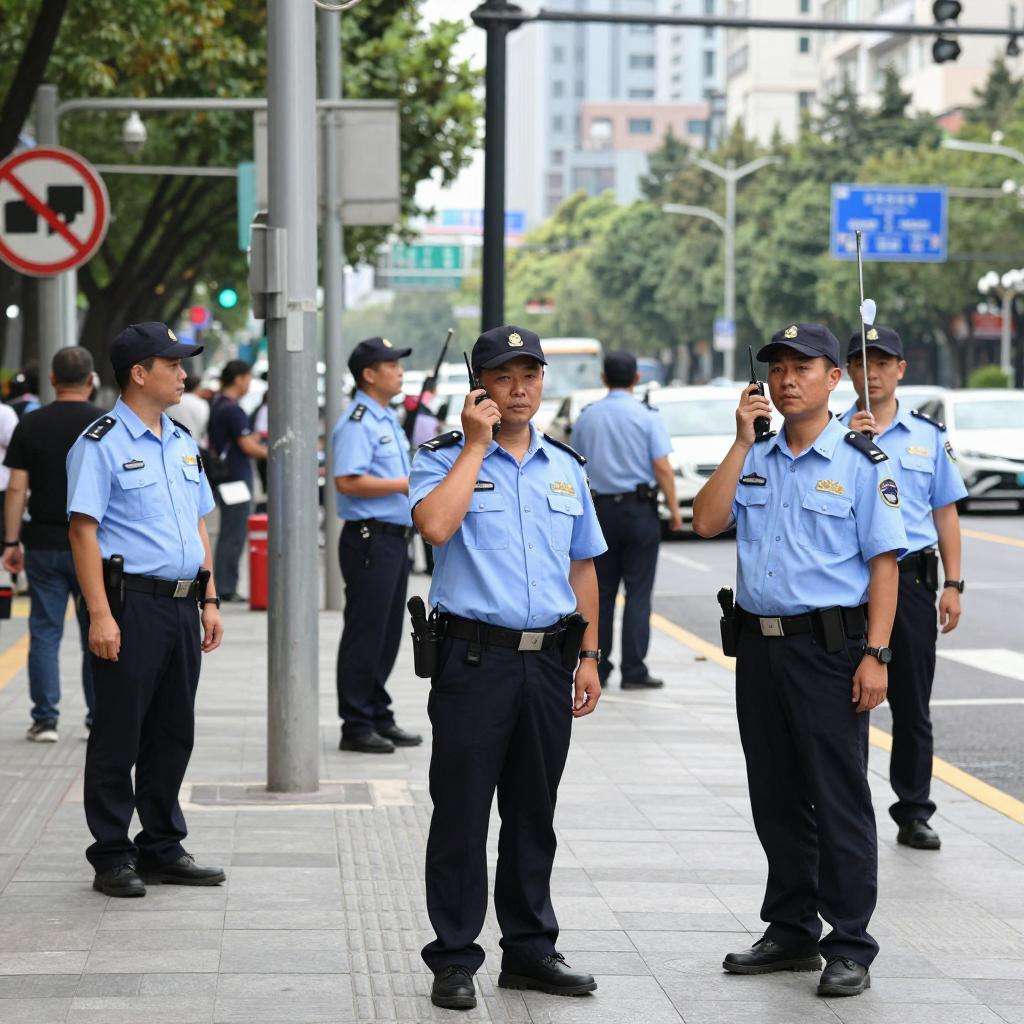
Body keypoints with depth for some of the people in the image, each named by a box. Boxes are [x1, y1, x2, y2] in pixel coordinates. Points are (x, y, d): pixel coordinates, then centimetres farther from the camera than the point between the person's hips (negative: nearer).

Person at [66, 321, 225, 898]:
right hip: (131, 605, -7)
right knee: (118, 737, -1)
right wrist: (100, 615, -18)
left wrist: (209, 600, 14)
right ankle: (112, 857, 6)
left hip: (182, 605, 7)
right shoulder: (101, 444, -8)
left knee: (173, 735, 12)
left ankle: (163, 849, 22)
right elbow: (83, 530, -12)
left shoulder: (183, 443, 16)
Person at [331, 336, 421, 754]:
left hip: (394, 537, 10)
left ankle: (379, 718, 21)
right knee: (365, 635, -6)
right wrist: (403, 485, -20)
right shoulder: (356, 422, -14)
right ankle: (355, 726, -1)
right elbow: (347, 481, -24)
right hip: (369, 537, -10)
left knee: (387, 635, 14)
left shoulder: (388, 419, 19)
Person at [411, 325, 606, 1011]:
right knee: (462, 814, -1)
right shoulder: (447, 458, -2)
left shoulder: (565, 467, 13)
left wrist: (588, 656, 12)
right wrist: (476, 444, -16)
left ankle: (531, 949, 22)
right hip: (474, 658, -4)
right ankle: (455, 959, 7)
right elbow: (435, 524, -23)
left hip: (549, 661, 5)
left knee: (534, 816, 12)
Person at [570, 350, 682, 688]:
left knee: (601, 592, 10)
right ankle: (633, 670, -5)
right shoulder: (647, 416, -6)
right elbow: (661, 467, -11)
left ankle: (597, 668, 10)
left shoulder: (586, 417, 5)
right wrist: (674, 510, -5)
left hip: (600, 510, 3)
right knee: (638, 592, -2)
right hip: (640, 509, -3)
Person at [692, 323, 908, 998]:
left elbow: (884, 563, -7)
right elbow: (708, 522, 0)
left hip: (829, 646, -6)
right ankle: (791, 934, 24)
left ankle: (850, 949, 4)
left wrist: (875, 654, -14)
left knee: (840, 802, -3)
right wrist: (744, 441, -3)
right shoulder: (756, 456, 12)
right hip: (759, 643, 6)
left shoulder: (861, 461, -3)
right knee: (776, 799, 13)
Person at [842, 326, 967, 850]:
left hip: (911, 577, 1)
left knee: (912, 706, 6)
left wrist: (953, 585, 4)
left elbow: (945, 512, 10)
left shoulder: (928, 435, 9)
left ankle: (914, 813, 13)